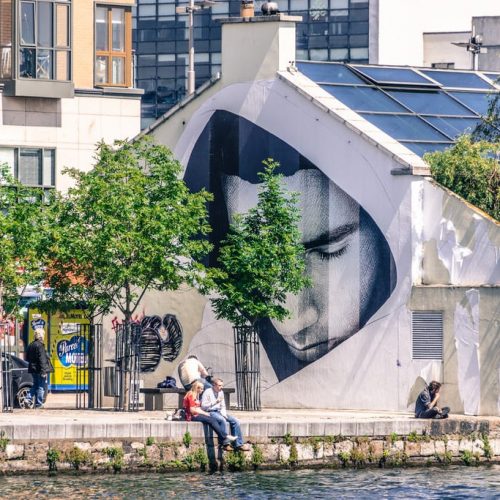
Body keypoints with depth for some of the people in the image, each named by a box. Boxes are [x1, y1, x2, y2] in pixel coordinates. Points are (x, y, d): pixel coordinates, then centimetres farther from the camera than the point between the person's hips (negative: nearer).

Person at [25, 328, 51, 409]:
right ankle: (38, 404, 3)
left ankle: (29, 399, 8)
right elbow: (42, 359, -20)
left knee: (35, 385, 19)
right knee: (41, 387, 1)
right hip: (39, 369, -8)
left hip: (33, 369, 8)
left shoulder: (31, 345, 10)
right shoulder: (40, 345, -16)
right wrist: (43, 371, -20)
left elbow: (27, 358, 18)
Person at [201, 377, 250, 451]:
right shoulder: (208, 392, -7)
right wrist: (215, 402, -22)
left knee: (235, 421, -11)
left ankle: (238, 444, -12)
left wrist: (224, 414, 2)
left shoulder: (221, 393, 15)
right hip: (210, 412, -8)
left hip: (219, 412, 8)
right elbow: (203, 406, -15)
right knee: (222, 420, -36)